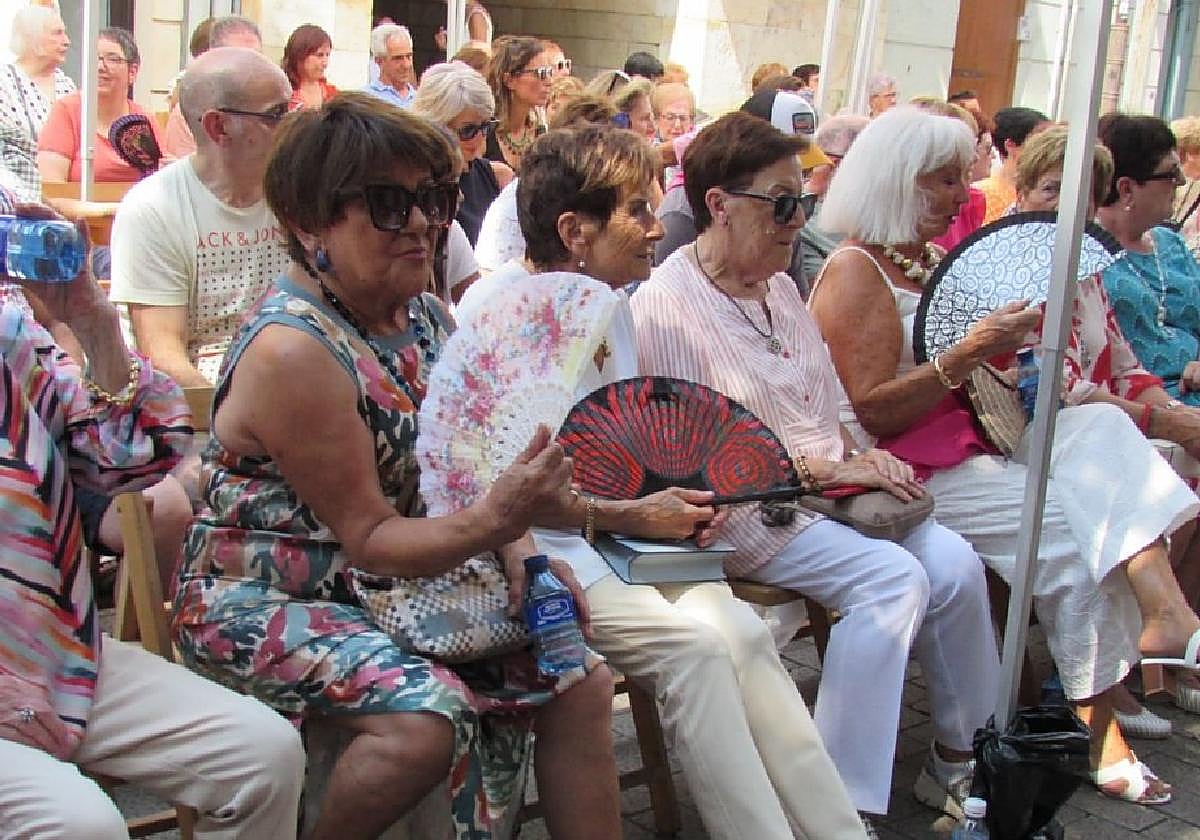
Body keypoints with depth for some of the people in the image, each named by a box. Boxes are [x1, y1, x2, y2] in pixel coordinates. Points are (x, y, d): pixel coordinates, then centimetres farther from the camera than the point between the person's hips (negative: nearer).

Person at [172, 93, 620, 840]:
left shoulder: (428, 320, 2)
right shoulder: (291, 350, -22)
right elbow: (368, 539, -20)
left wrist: (522, 556, -12)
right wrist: (496, 521, -35)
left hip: (400, 584, 7)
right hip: (263, 598, -7)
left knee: (580, 685, -7)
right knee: (427, 718, -30)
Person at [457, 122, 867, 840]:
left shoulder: (613, 303, 12)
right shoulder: (496, 311, -13)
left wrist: (676, 499, 1)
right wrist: (625, 516, -17)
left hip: (621, 530, 7)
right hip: (540, 545, -7)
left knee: (741, 632, -18)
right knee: (693, 644, -26)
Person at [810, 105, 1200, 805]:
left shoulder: (925, 262, 17)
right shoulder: (855, 273, -10)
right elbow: (872, 413, -18)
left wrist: (1006, 342, 8)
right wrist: (968, 353, -25)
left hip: (969, 447, 9)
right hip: (911, 473, -9)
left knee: (1102, 429, -12)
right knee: (1072, 525, -20)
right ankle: (1100, 738, -13)